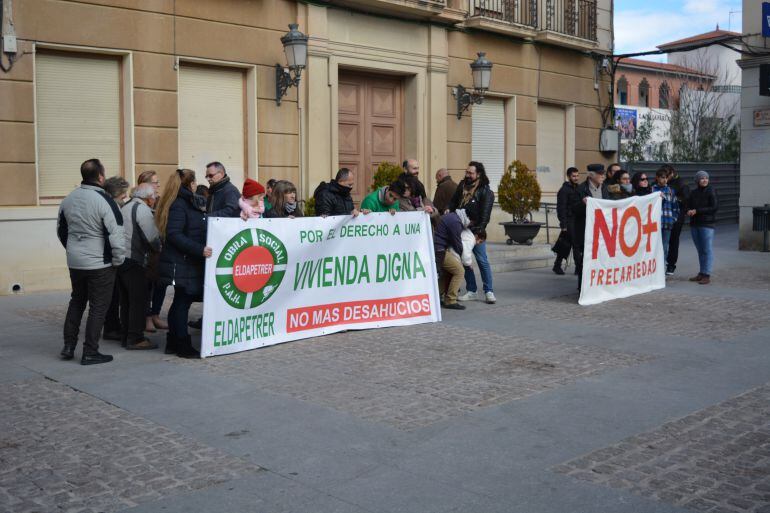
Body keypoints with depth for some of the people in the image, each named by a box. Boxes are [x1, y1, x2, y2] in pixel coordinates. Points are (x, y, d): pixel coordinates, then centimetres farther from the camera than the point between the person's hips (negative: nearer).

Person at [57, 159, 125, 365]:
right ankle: (90, 352, 6)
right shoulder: (104, 200, -18)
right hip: (100, 264, -6)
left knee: (76, 302, 21)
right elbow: (115, 234, -21)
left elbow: (61, 230, 15)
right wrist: (118, 260, -8)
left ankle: (68, 346, 24)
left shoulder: (68, 199, 4)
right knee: (98, 307, 3)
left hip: (75, 262, 7)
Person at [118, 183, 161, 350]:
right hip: (134, 261, -9)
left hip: (121, 258, 9)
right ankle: (135, 338, -3)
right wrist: (159, 249, 1)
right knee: (139, 300, -4)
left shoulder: (125, 207, 18)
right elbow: (152, 236, -18)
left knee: (126, 299, 15)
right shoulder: (142, 209, -11)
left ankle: (125, 336, 22)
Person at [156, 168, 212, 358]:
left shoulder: (191, 202, 15)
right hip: (181, 263, -10)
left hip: (190, 262, 10)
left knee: (181, 302, 14)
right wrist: (199, 249, -27)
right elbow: (174, 235, -23)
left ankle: (173, 343, 22)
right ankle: (183, 346, 5)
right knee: (182, 302, -2)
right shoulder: (178, 205, -14)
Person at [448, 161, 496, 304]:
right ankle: (471, 291, 17)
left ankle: (489, 292, 3)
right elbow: (453, 202, 19)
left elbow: (485, 214, -15)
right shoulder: (462, 186, 9)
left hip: (475, 230, -6)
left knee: (482, 260, -4)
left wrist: (478, 230, -23)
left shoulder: (485, 191, -9)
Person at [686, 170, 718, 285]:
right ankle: (701, 273, 18)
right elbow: (689, 206, 13)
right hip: (694, 224, 6)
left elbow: (714, 207, -12)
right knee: (700, 250, 11)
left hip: (707, 224, -6)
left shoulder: (711, 191, -5)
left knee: (707, 250, -7)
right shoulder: (693, 193, 11)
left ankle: (707, 275, -6)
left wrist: (697, 211, -14)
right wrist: (689, 211, -11)